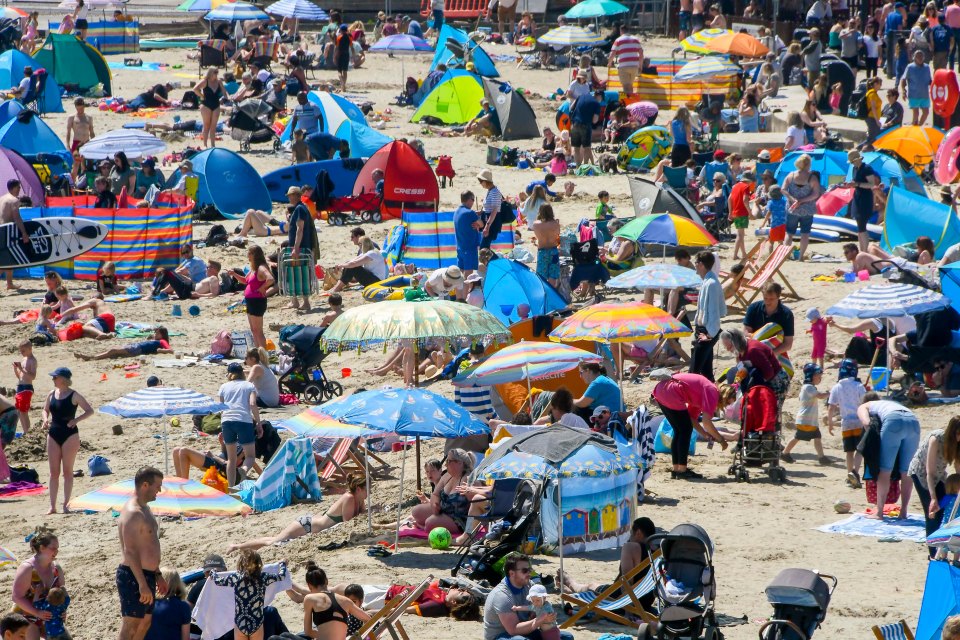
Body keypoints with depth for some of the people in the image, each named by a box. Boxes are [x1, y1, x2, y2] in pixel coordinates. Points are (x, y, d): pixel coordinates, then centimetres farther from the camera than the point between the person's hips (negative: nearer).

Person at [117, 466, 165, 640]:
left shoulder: (145, 509, 14)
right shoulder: (133, 513, -20)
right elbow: (130, 551, -25)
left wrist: (157, 576, 25)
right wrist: (143, 584, -27)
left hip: (146, 575, 10)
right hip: (133, 578, -10)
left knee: (145, 622, 16)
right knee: (130, 626, -7)